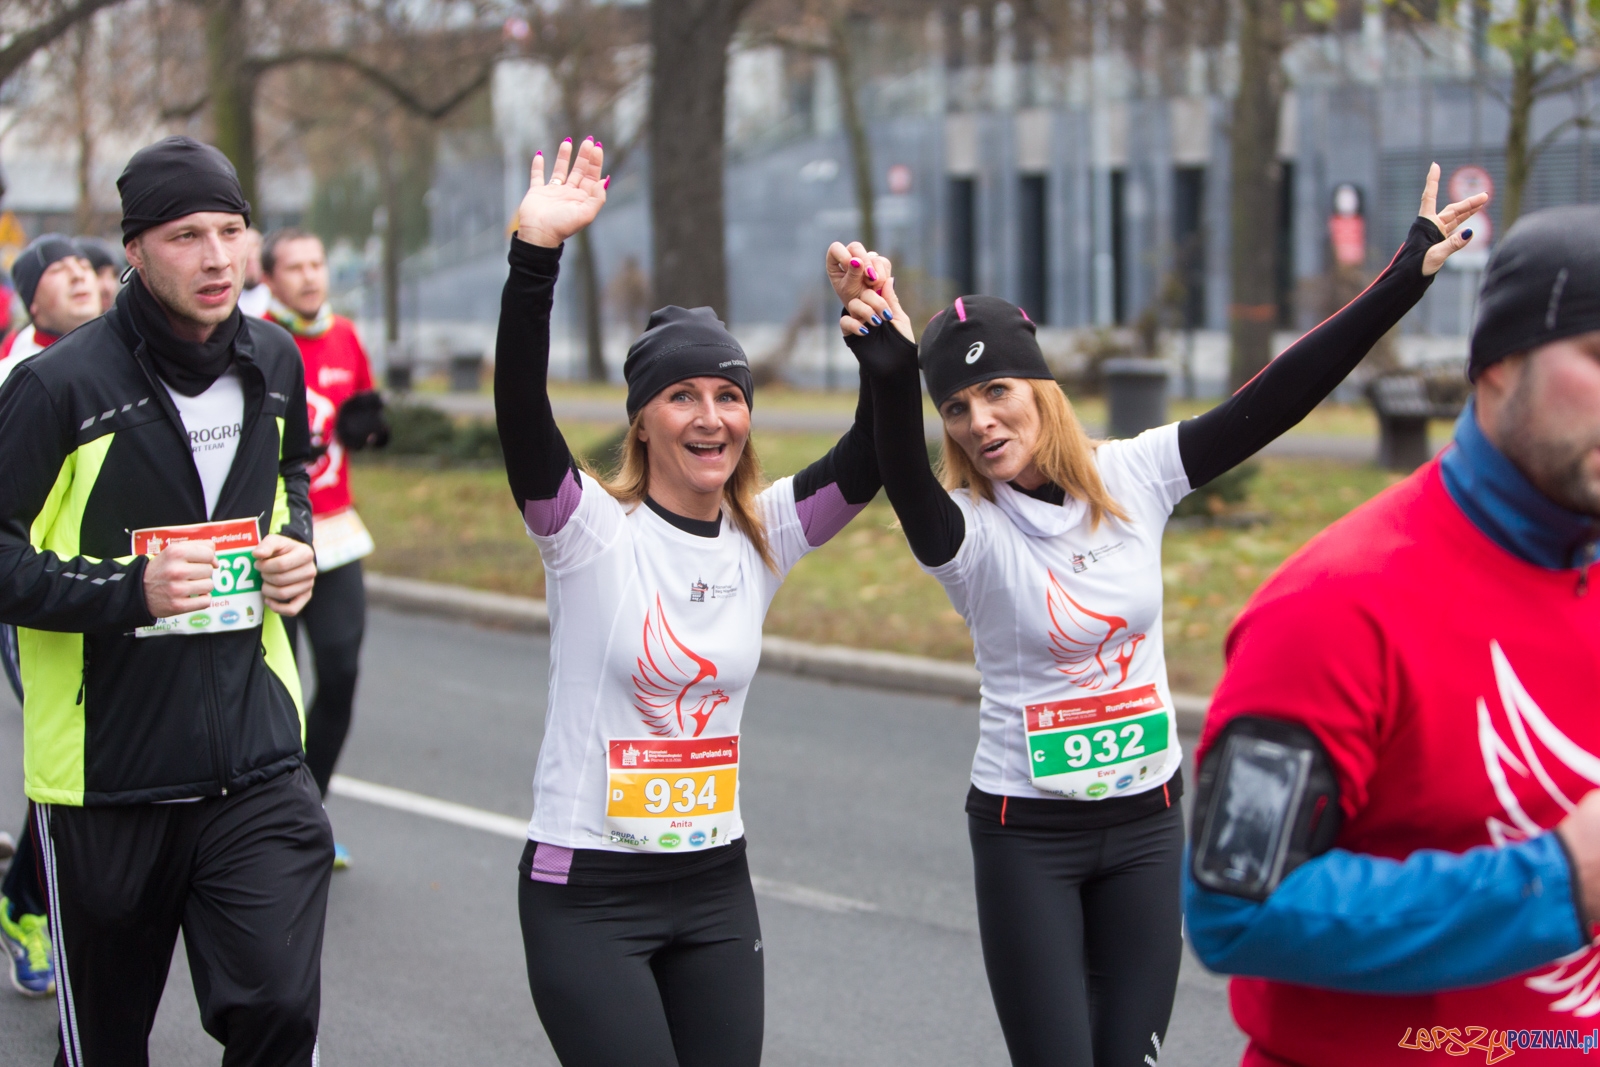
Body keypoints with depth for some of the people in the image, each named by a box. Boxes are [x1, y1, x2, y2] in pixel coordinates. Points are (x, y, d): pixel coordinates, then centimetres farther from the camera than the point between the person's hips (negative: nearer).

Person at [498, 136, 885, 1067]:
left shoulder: (763, 537, 3)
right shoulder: (591, 529, -10)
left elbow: (872, 456, -7)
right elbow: (521, 407, -25)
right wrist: (537, 255, -35)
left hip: (716, 887, 5)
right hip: (587, 893, -5)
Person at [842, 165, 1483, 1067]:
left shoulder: (1133, 476, -4)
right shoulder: (966, 528, -13)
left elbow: (1275, 400, -9)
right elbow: (905, 483, -36)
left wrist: (1406, 278, -15)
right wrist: (890, 378, -57)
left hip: (1147, 821, 3)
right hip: (1027, 831, -3)